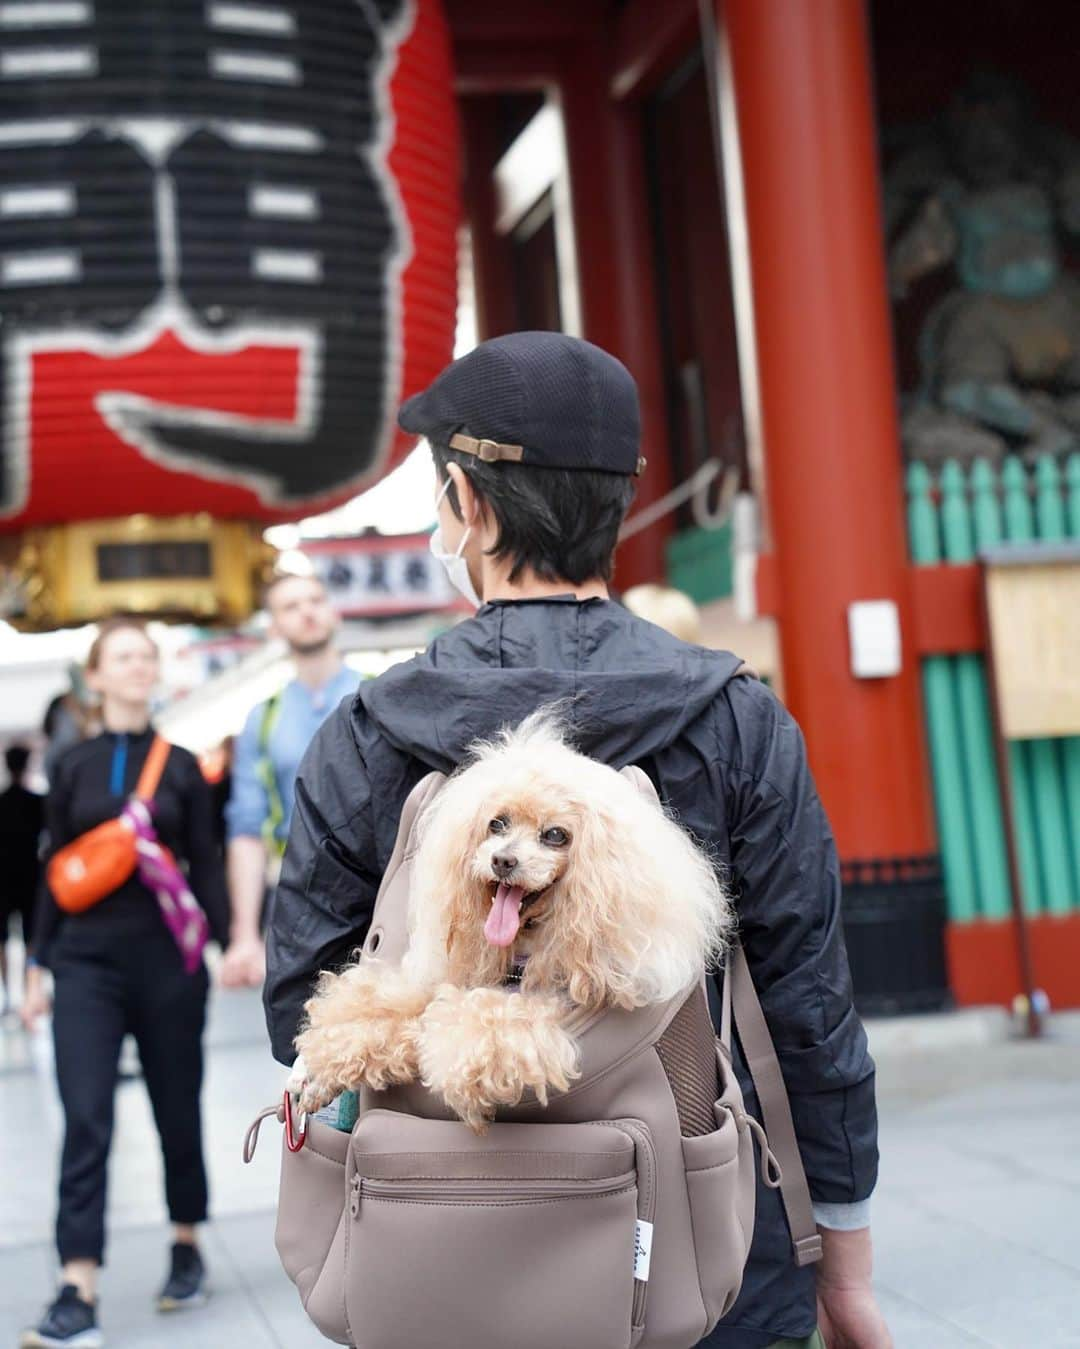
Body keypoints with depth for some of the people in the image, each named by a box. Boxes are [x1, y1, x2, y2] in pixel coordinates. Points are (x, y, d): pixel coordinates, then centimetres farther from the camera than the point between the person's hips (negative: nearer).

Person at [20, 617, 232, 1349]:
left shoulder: (181, 766, 5)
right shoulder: (72, 768, 6)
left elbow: (206, 865, 5)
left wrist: (231, 940, -5)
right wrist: (38, 968, 7)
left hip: (168, 959, 0)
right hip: (88, 961, 0)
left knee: (178, 1110, 11)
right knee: (86, 1120, -11)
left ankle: (186, 1248, 32)